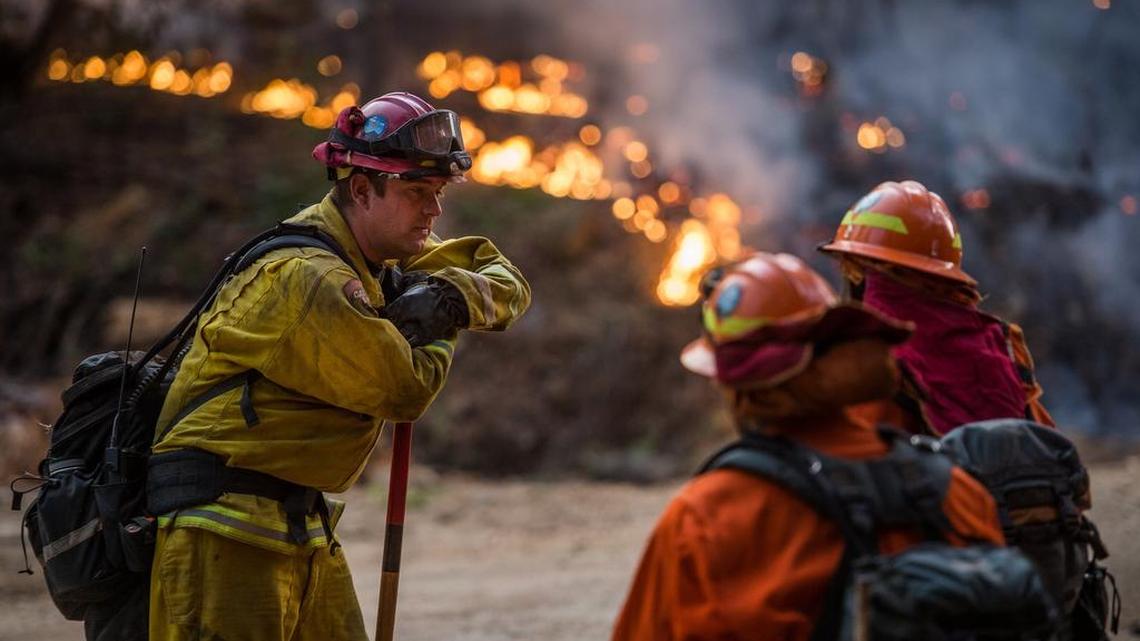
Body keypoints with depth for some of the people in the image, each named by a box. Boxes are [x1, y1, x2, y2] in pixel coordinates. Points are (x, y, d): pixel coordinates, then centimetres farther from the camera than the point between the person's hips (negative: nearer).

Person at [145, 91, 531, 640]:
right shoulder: (307, 278, -19)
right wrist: (437, 326, 4)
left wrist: (454, 294, -7)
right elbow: (404, 389, -15)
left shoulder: (383, 255, 11)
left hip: (303, 527, 10)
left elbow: (508, 285, 15)